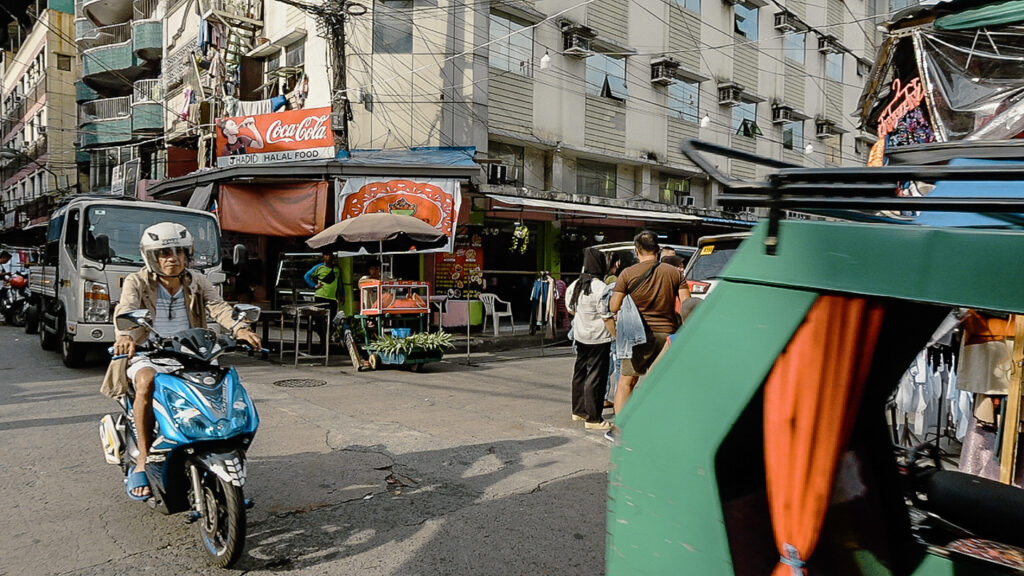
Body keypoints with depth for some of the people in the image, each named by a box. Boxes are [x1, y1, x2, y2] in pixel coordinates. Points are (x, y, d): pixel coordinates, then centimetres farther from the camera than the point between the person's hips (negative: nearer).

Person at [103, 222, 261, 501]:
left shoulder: (197, 282, 9)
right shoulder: (137, 282, 0)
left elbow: (219, 307, -7)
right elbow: (126, 309, -19)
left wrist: (240, 329, -30)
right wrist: (125, 336, -43)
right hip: (148, 355, -3)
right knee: (147, 382, -35)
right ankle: (142, 461, -24)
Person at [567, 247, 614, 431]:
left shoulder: (574, 285, 5)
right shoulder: (600, 288, -19)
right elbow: (606, 316, -17)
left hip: (580, 336, 8)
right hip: (599, 339, -8)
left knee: (580, 373, 18)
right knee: (595, 377, -2)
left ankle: (578, 410, 30)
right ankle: (593, 419, 3)